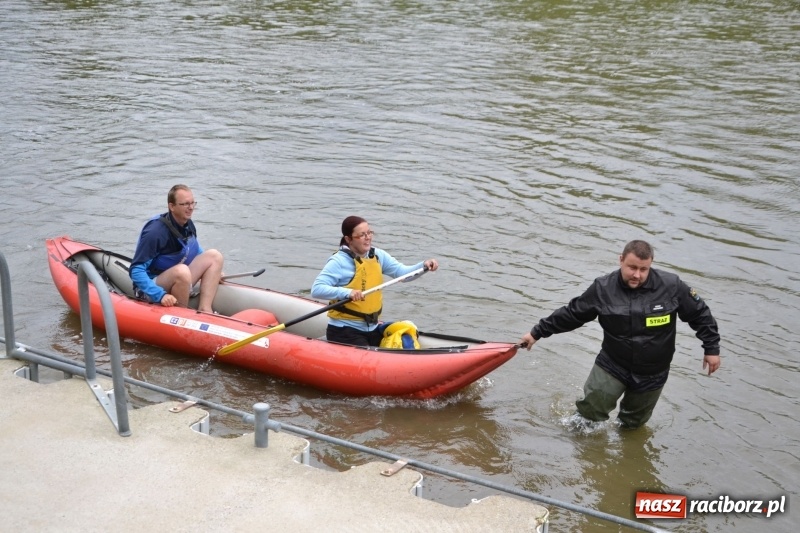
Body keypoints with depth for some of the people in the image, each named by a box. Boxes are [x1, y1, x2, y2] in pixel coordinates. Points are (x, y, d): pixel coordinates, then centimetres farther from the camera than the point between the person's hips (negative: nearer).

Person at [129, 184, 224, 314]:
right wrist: (160, 295, -34)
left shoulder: (189, 225, 1)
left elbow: (196, 251, 22)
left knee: (214, 256, -5)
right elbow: (136, 270, -25)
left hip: (176, 281, 8)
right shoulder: (156, 231, -23)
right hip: (151, 290, -8)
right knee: (181, 271, -37)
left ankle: (204, 309, -19)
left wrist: (213, 272, 8)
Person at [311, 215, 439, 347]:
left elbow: (403, 272, 2)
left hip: (372, 329, 7)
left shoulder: (378, 255, 7)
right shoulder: (339, 261, -14)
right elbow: (316, 289, -23)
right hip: (344, 331, -7)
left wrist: (423, 266, -17)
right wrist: (347, 292, -36)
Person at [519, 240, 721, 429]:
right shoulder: (603, 288, -13)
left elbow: (700, 313, -3)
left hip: (651, 373, 0)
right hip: (612, 365, 0)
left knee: (633, 422, 14)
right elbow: (571, 314, -2)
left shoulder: (671, 286, -16)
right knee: (590, 410, -8)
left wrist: (711, 348, 0)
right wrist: (537, 332, 1)